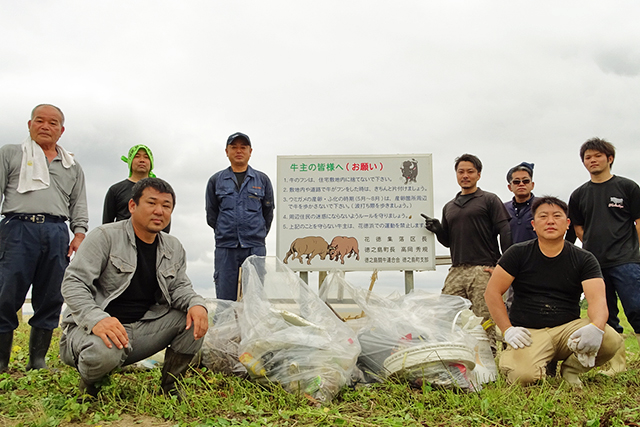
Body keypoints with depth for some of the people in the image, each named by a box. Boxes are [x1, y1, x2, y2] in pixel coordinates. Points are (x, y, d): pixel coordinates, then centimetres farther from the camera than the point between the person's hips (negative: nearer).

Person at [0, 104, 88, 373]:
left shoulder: (73, 167, 23)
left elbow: (79, 207, 19)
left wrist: (79, 234, 3)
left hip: (57, 234, 3)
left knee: (50, 300, 1)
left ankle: (37, 361, 8)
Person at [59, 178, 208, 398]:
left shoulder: (173, 248, 10)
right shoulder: (105, 236, -8)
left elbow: (179, 286, 8)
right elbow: (73, 282, -16)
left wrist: (196, 303, -19)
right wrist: (96, 319, -35)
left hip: (140, 328, 6)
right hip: (95, 328, -5)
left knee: (195, 320, -11)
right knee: (104, 352, -39)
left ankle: (170, 387, 6)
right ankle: (89, 382, -1)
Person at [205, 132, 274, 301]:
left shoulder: (262, 180, 10)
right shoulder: (216, 181, 10)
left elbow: (268, 213, 13)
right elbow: (211, 215, 13)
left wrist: (257, 235, 12)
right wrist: (225, 234, 11)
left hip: (255, 248, 0)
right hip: (225, 248, 0)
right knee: (225, 300, 1)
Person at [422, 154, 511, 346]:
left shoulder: (489, 200, 8)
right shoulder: (449, 207, 24)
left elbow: (505, 233, 0)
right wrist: (437, 229, 3)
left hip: (482, 270, -5)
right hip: (456, 271, 5)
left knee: (484, 323, -8)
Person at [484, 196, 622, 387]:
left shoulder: (584, 259, 5)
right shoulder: (518, 253, 2)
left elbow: (597, 299, -9)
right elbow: (492, 292, 0)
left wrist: (596, 327, -32)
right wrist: (508, 330, -12)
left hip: (568, 328, 3)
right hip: (529, 332, -2)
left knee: (611, 340, -26)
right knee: (523, 375, -32)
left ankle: (570, 369, 4)